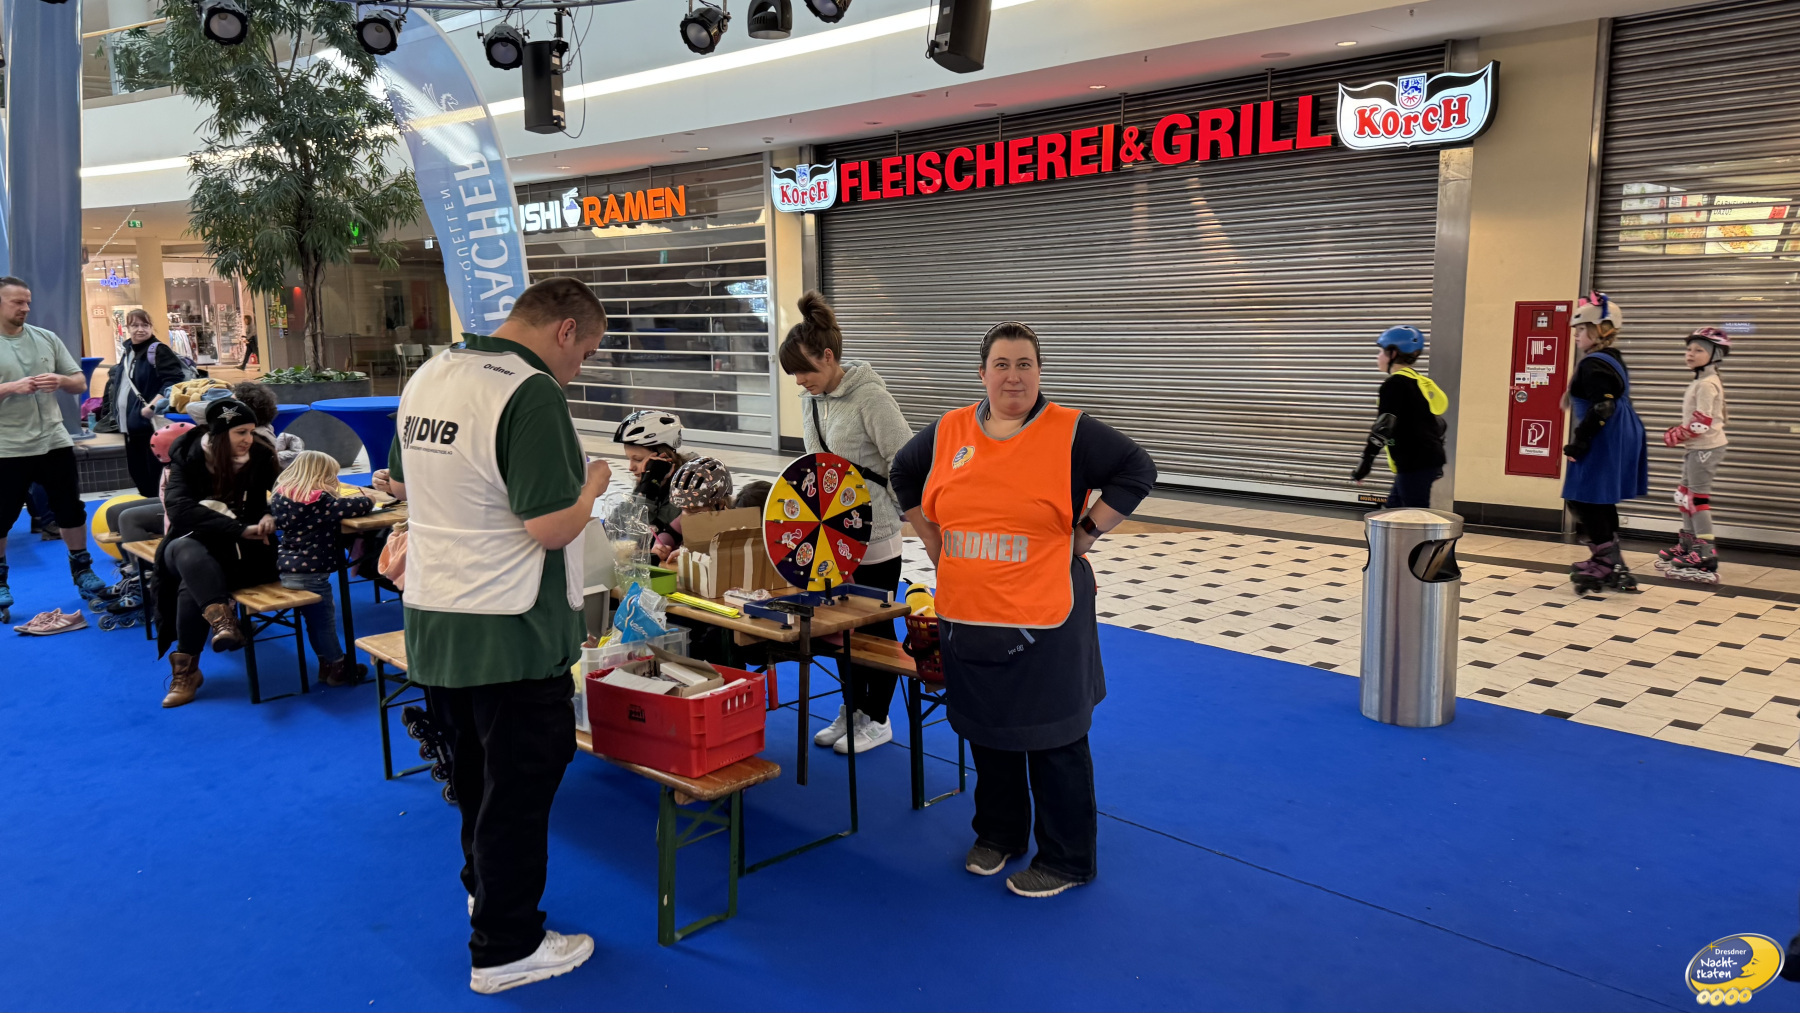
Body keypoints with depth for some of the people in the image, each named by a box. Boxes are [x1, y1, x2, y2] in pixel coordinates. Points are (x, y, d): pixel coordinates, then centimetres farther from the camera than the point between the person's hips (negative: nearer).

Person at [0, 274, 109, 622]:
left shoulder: (47, 339, 6)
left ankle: (82, 569, 27)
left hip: (54, 443, 3)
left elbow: (80, 383, 9)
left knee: (71, 510, 12)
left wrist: (60, 380, -13)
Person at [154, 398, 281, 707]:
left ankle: (187, 669, -23)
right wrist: (239, 528, -29)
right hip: (195, 545, 1)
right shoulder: (188, 456, -3)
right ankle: (221, 619, -52)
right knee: (184, 551, -36)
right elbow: (178, 508, -17)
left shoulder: (261, 458, -1)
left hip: (243, 552, -1)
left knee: (192, 583, -31)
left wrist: (271, 515, -21)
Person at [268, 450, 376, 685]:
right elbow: (358, 507, -21)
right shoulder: (321, 501, -17)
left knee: (314, 618, 19)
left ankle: (326, 663, 30)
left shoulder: (282, 497, 3)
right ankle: (337, 668, 18)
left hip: (287, 569, 7)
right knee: (324, 618, 6)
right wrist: (367, 500, 3)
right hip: (311, 574, -7)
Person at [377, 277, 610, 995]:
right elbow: (554, 527, -25)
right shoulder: (531, 393, -21)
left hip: (431, 624, 8)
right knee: (520, 785, 6)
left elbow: (401, 482, 20)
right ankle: (504, 949, 18)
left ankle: (484, 889, 44)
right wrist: (592, 483, -6)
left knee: (475, 769, 25)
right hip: (510, 635, -8)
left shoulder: (428, 376, 6)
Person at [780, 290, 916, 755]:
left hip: (874, 534, -7)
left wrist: (895, 512, -10)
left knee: (876, 626, 5)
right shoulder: (810, 398, 6)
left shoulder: (870, 395, -18)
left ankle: (877, 719, 20)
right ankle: (851, 710, 29)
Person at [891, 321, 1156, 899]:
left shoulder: (1071, 433, -7)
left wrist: (1083, 535, -9)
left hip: (1044, 621, -4)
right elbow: (904, 475, 21)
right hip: (967, 616, 5)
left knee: (1053, 740, 4)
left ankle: (1066, 860, 20)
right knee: (987, 732, 18)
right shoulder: (948, 432, 6)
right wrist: (934, 542, 14)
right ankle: (998, 835, 38)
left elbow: (1136, 472, -6)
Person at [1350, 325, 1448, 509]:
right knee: (1394, 507, 18)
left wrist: (1365, 461, -16)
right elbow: (1438, 423, 21)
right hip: (1430, 460, 10)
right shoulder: (1421, 381, 17)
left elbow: (1383, 427, -19)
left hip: (1415, 465, -10)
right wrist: (1436, 465, 29)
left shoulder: (1394, 383, -12)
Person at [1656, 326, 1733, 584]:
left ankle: (1705, 554, -6)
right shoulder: (1701, 382, 14)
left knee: (1698, 497, -8)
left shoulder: (1707, 384, -18)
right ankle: (1687, 545, 29)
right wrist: (1678, 433, 7)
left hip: (1706, 448, -11)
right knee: (1685, 495, 18)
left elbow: (1702, 422, -24)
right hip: (1695, 448, 11)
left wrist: (1678, 435, -13)